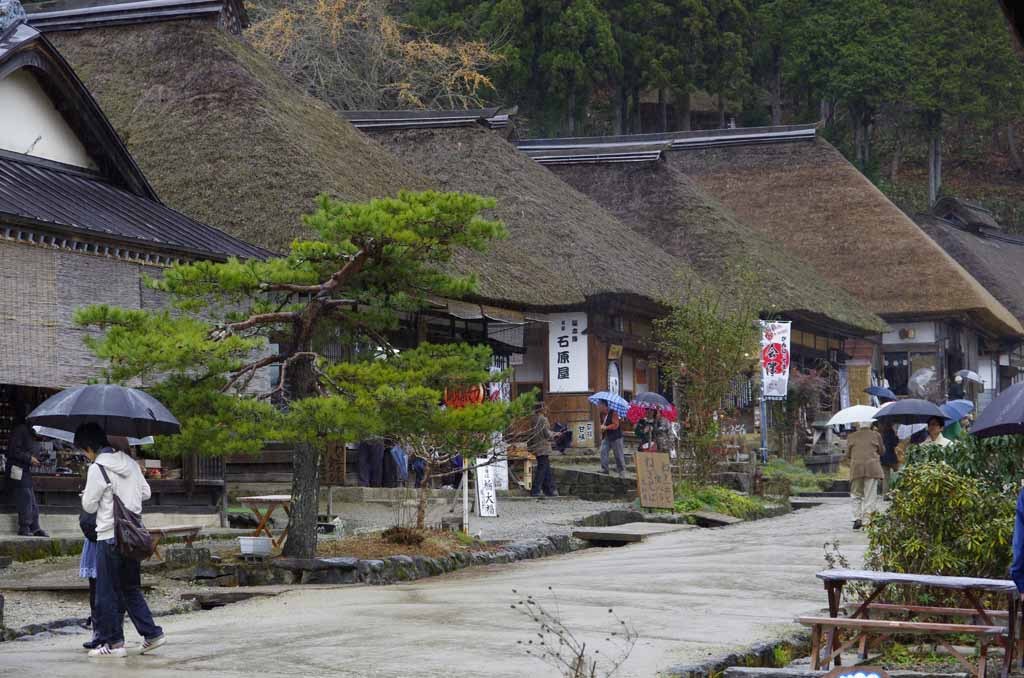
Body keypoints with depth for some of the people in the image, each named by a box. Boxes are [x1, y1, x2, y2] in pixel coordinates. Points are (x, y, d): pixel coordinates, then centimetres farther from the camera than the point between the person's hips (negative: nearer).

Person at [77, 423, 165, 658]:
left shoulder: (98, 468, -15)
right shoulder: (129, 462, 7)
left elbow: (89, 506, -9)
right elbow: (146, 492, 14)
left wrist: (86, 496, 11)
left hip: (109, 537, -7)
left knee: (107, 592, 3)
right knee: (131, 588, 16)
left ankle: (113, 643, 6)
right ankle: (152, 633, 12)